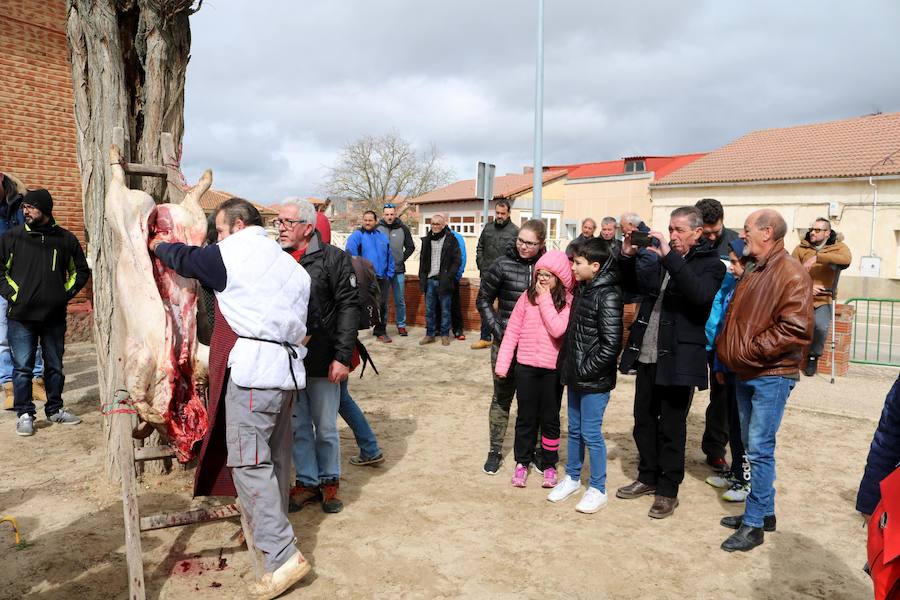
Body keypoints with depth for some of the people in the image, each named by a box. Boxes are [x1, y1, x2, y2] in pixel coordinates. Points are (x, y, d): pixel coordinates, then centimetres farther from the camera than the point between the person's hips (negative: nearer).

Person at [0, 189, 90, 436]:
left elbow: (81, 271, 13)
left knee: (55, 366, 12)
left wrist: (65, 294, 3)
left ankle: (55, 409, 26)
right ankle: (24, 414, 13)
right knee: (23, 367, 1)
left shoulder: (66, 239, 3)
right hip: (21, 316, -1)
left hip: (55, 316, 2)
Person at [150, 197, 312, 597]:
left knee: (248, 462, -6)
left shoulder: (235, 253, -3)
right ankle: (270, 528, 31)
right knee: (275, 457, 17)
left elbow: (187, 260, 11)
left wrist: (160, 246, 30)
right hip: (287, 368, 9)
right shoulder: (290, 265, 20)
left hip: (252, 370, -9)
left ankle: (283, 556, -7)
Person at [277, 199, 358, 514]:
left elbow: (348, 307, -9)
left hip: (322, 361, -3)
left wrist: (343, 356, -14)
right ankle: (307, 482, 29)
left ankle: (330, 481, 29)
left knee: (326, 427, 10)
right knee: (297, 426, 13)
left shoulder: (334, 259, -6)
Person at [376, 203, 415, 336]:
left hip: (399, 271, 1)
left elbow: (410, 247, 12)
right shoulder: (377, 228, -5)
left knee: (400, 300, 7)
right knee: (382, 300, 7)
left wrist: (402, 259, 4)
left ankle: (401, 325, 18)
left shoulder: (403, 228, 1)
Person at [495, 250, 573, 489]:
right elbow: (512, 331, 0)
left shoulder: (568, 301, -8)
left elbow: (557, 329, -24)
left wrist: (545, 298, -18)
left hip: (552, 369, -2)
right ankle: (522, 462, 26)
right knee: (525, 417, 13)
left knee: (550, 418, 11)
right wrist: (502, 362, -3)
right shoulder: (527, 297, -1)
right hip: (526, 366, 2)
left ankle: (549, 464, 27)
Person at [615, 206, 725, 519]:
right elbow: (633, 285, 17)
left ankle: (668, 491, 19)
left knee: (671, 428, 4)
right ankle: (648, 477, 33)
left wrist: (670, 258, -30)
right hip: (647, 355, 6)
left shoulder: (710, 264, -6)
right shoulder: (661, 260, 12)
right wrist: (627, 257, -1)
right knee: (643, 420, 16)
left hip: (678, 359, -6)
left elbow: (700, 295, -25)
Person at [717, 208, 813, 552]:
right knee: (754, 446, 15)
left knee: (760, 449, -5)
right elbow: (734, 319, 22)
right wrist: (726, 354, 12)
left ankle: (753, 524, 5)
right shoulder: (752, 272, 15)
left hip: (771, 376, -9)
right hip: (744, 374, 9)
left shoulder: (790, 273, -14)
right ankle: (765, 511, 27)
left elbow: (795, 330, -22)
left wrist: (750, 351, -19)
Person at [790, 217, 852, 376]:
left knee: (821, 326, -27)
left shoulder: (838, 246, 4)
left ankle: (814, 356, 4)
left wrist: (817, 257, -26)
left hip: (823, 300, -1)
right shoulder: (801, 248, 8)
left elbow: (847, 258, -20)